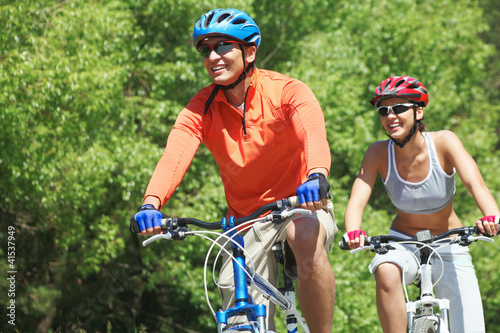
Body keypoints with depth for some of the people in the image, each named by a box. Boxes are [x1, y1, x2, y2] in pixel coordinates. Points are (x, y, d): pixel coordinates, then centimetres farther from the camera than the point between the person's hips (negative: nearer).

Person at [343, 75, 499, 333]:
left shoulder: (443, 142, -19)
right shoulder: (378, 154, -15)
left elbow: (475, 183, -34)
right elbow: (357, 201, -25)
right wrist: (353, 232, -48)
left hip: (449, 247, 0)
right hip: (403, 242, 0)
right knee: (386, 272, -35)